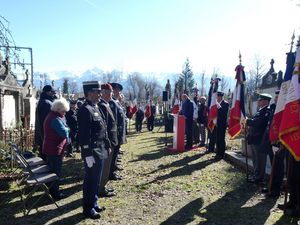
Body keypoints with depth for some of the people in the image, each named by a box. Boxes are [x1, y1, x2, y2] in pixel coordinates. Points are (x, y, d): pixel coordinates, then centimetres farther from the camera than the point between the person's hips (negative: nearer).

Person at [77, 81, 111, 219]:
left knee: (96, 179, 19)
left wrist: (107, 145, 16)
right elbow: (84, 135, -22)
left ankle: (94, 203, 33)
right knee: (90, 180, 3)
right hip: (92, 152, -9)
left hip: (99, 151, 9)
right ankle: (88, 209, 18)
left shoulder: (95, 108, 12)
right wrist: (88, 155, -22)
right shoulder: (85, 110, -18)